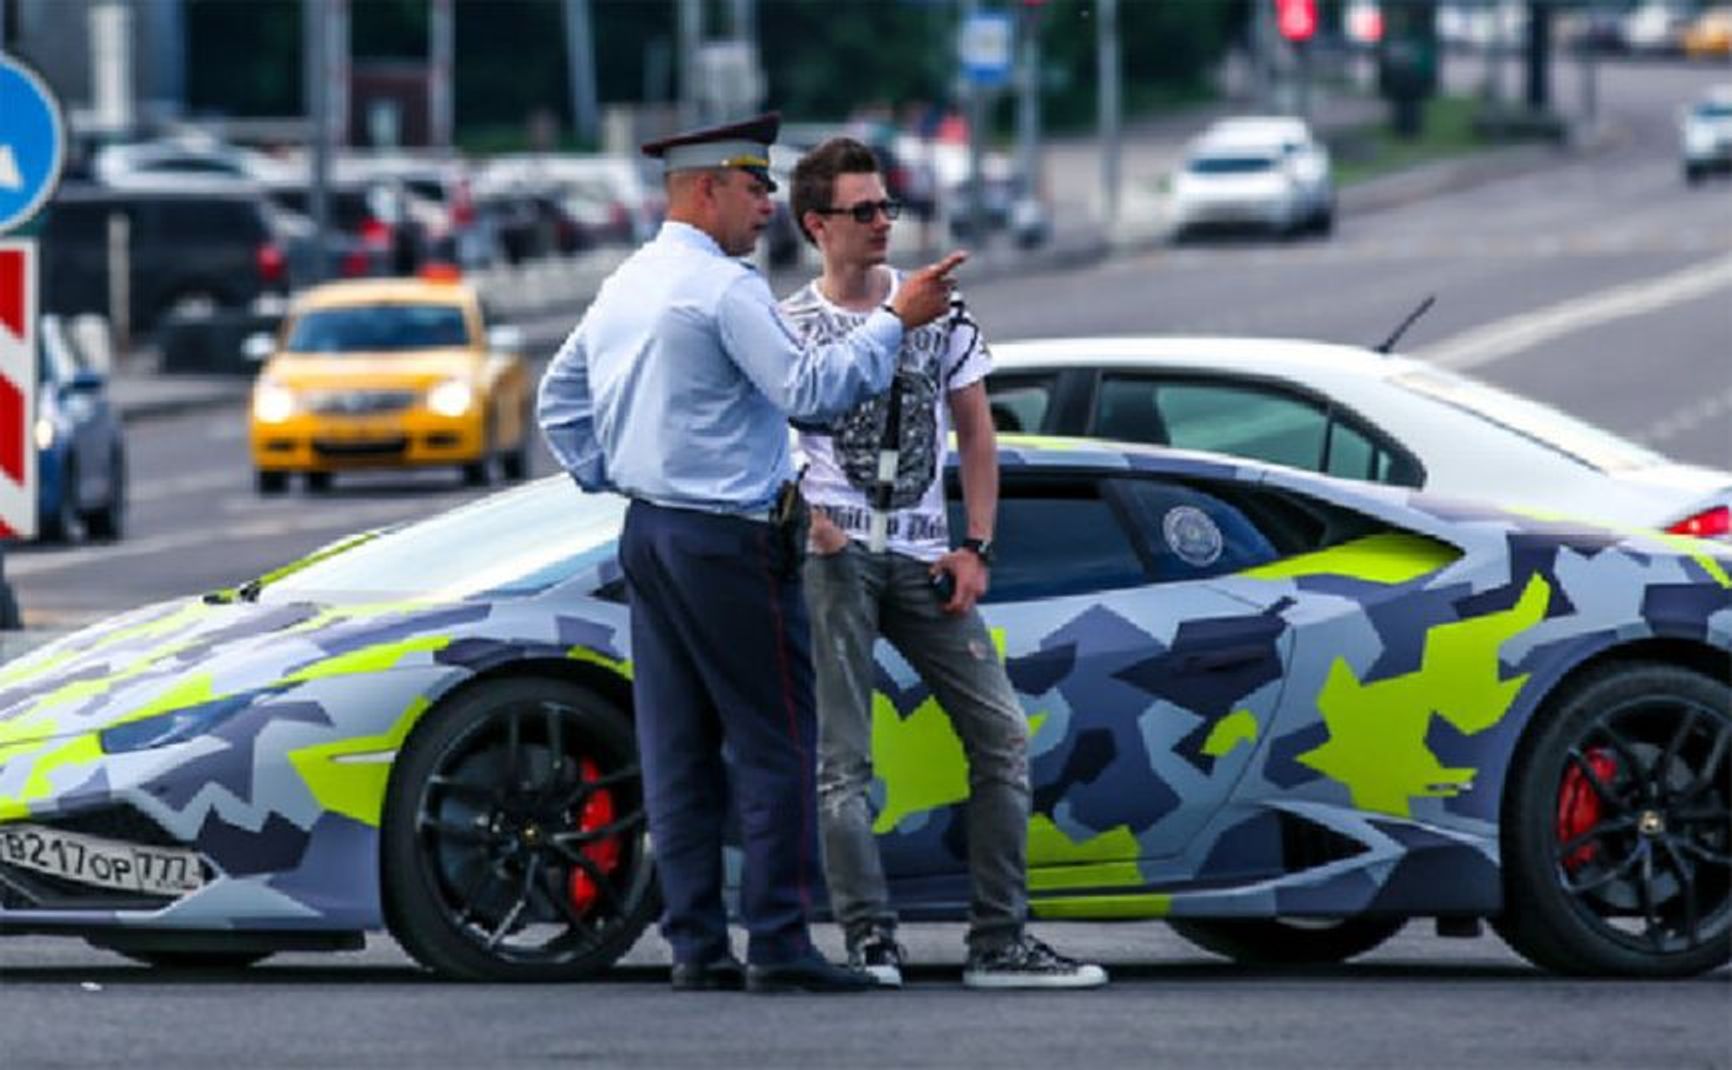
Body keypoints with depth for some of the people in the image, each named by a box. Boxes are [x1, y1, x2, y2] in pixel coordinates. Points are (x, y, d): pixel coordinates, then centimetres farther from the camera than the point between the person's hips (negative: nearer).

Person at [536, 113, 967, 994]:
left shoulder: (624, 286, 15)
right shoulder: (722, 286, -14)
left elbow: (559, 399, 22)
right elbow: (808, 390, -19)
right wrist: (895, 321, -14)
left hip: (648, 537, 9)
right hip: (724, 542, -9)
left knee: (677, 749, 8)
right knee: (778, 742, -6)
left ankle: (695, 944, 8)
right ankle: (776, 942, -9)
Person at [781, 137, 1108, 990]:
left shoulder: (936, 308, 12)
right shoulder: (788, 326, 2)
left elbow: (975, 432, 16)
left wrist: (977, 546, 7)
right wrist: (807, 519, -14)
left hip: (923, 559, 4)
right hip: (835, 558, -4)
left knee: (1002, 735, -1)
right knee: (843, 759, -8)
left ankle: (1000, 943, 3)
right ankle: (870, 941, -7)